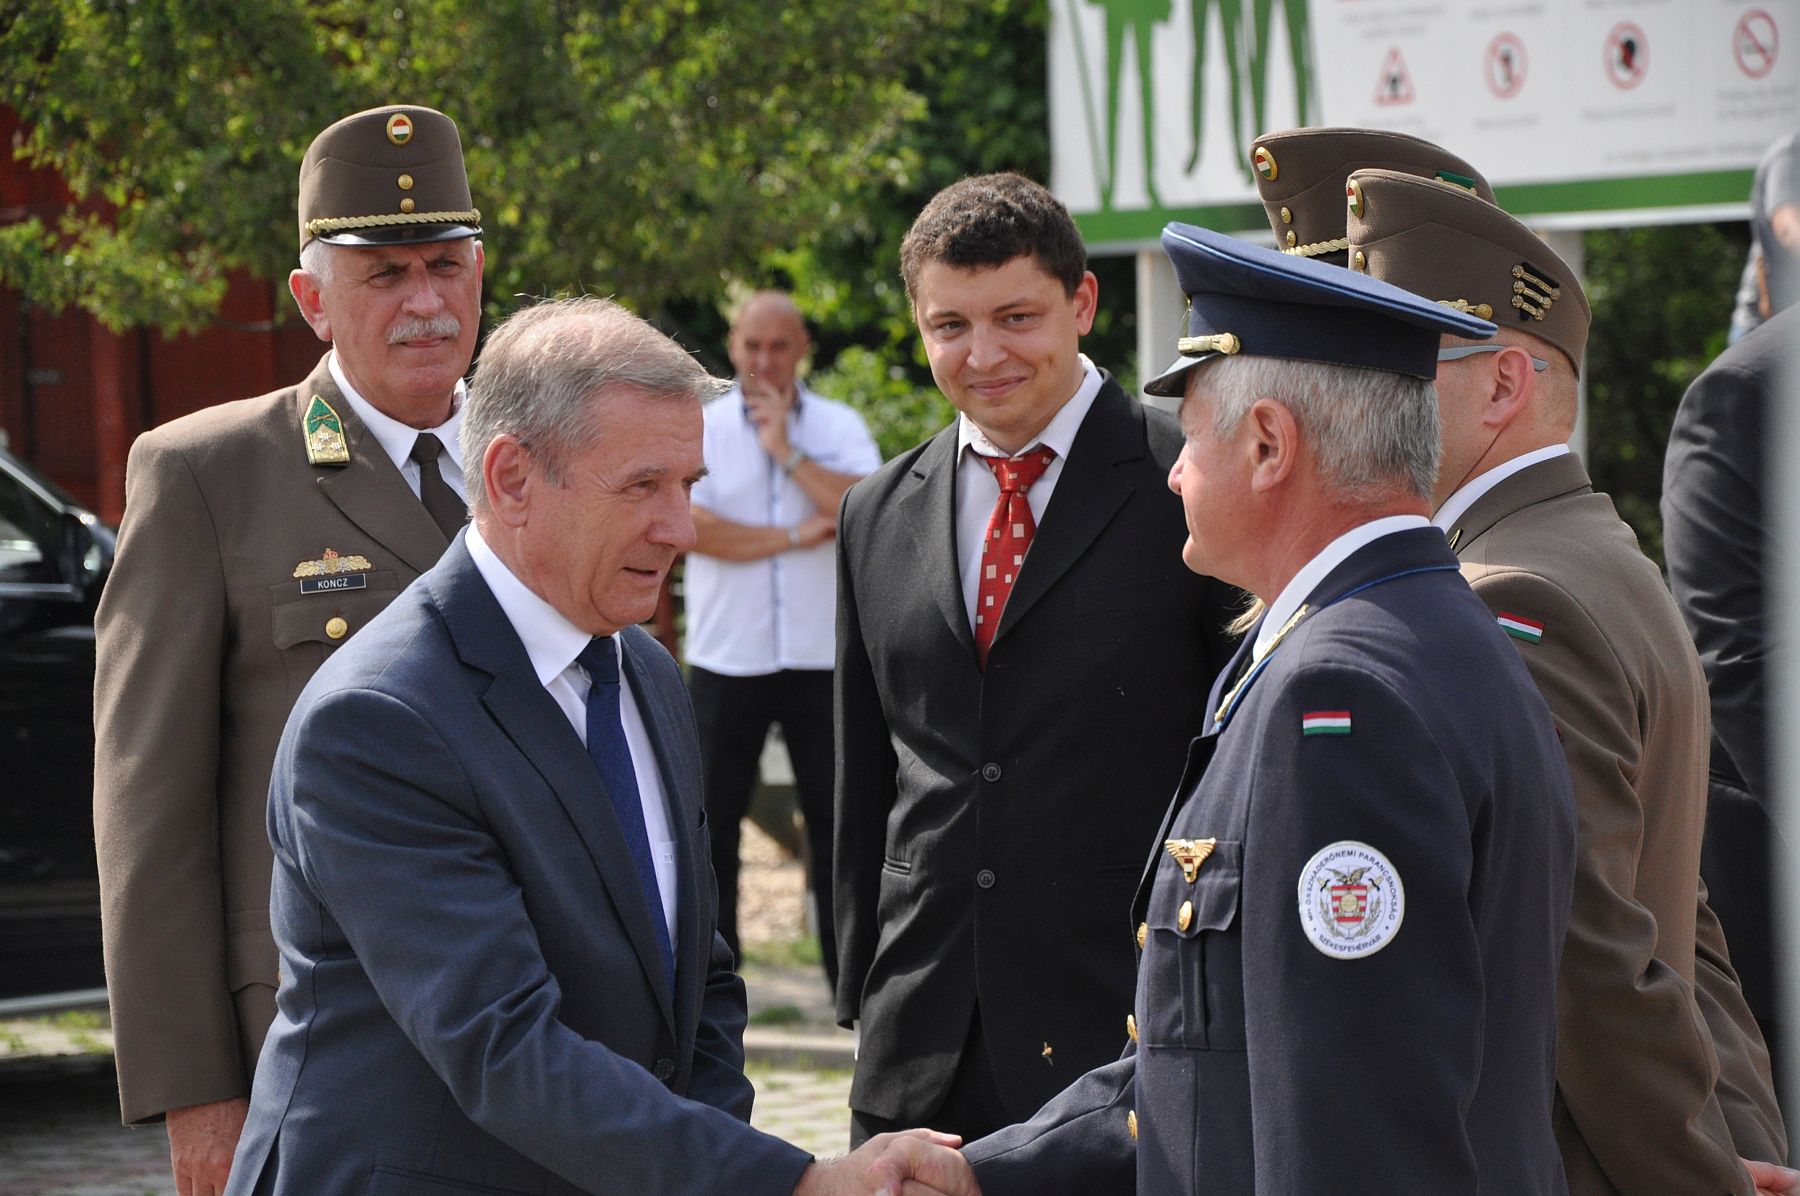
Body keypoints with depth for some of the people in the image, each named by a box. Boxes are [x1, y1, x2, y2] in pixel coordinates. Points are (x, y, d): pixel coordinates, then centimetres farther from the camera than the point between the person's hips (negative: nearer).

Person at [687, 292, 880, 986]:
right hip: (727, 658, 0)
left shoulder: (839, 427, 5)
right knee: (713, 816, 3)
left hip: (820, 656, 1)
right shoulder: (700, 428, 2)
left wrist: (785, 451, -14)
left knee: (835, 812, 4)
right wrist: (796, 537, -11)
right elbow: (692, 526, -13)